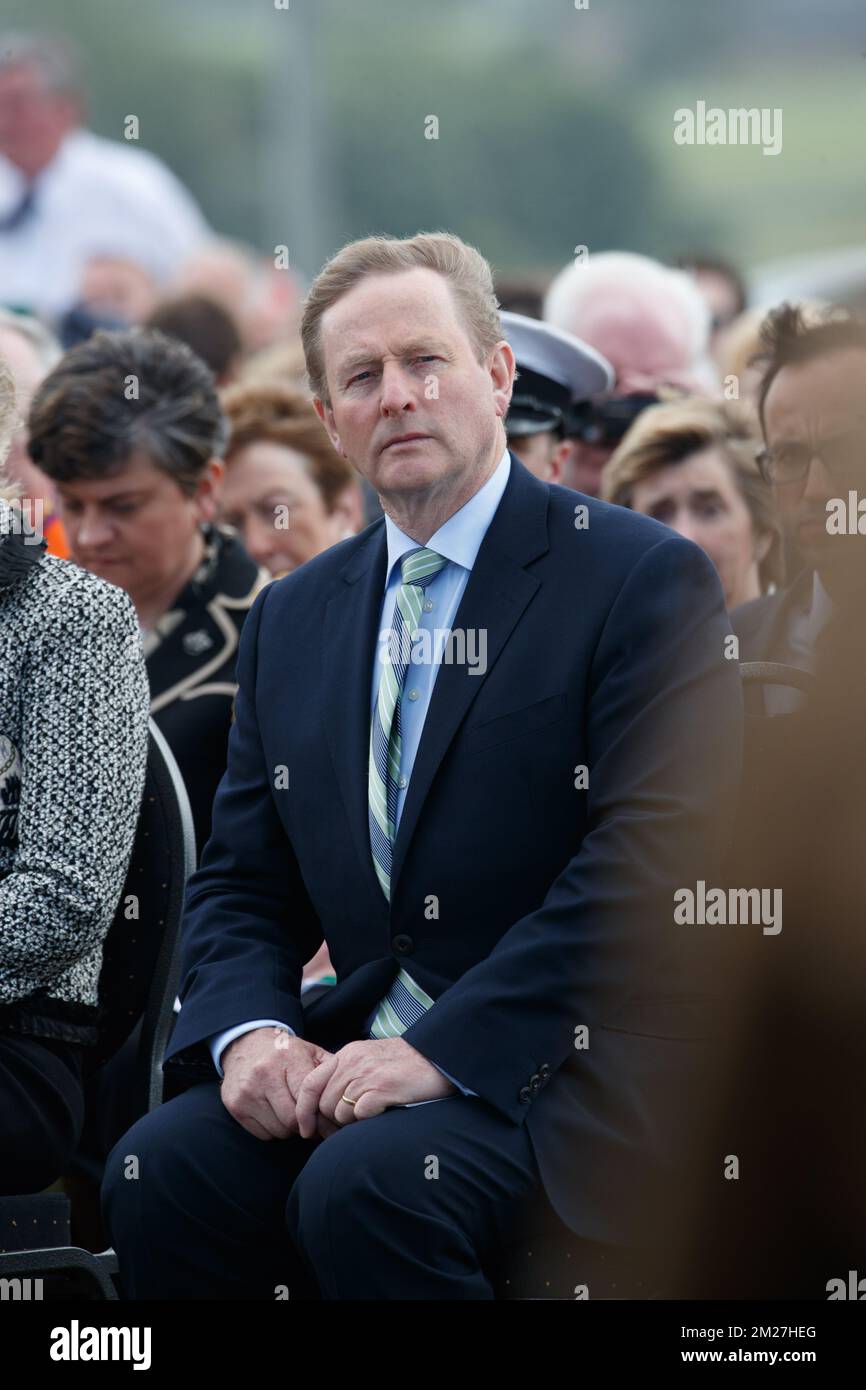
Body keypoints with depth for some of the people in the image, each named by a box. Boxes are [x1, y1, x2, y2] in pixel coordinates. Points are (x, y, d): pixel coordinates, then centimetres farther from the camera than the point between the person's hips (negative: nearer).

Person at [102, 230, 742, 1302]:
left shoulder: (642, 579, -4)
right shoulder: (291, 619, 16)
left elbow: (651, 862, -14)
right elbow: (240, 885, 16)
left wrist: (446, 1050, -20)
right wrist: (249, 1031, -8)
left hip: (566, 1071, -5)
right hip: (357, 1052, 5)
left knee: (366, 1186, -33)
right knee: (160, 1170, -22)